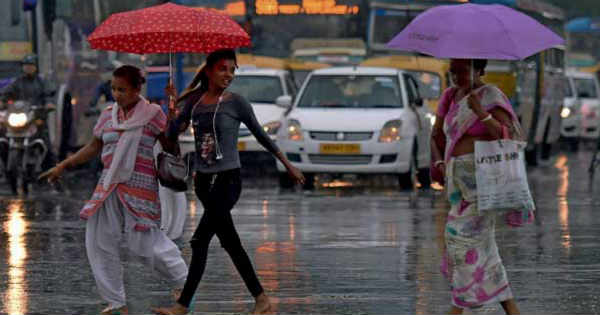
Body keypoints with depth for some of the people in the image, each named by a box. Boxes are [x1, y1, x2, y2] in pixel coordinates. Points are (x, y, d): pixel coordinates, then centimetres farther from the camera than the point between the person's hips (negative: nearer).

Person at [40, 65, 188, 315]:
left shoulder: (152, 114, -3)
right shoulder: (107, 115, 12)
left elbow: (170, 146, 0)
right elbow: (93, 148, 21)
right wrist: (63, 166, 19)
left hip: (140, 186, -6)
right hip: (109, 186, 6)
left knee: (144, 242, -8)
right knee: (99, 242, 0)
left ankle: (184, 282, 17)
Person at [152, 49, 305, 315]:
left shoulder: (236, 103, -5)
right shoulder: (194, 101, 7)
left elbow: (261, 135, 5)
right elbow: (171, 134, 5)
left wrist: (288, 165, 11)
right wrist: (173, 105, -10)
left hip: (228, 180, -6)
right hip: (203, 181, 6)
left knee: (200, 240, -12)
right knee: (229, 241, 10)